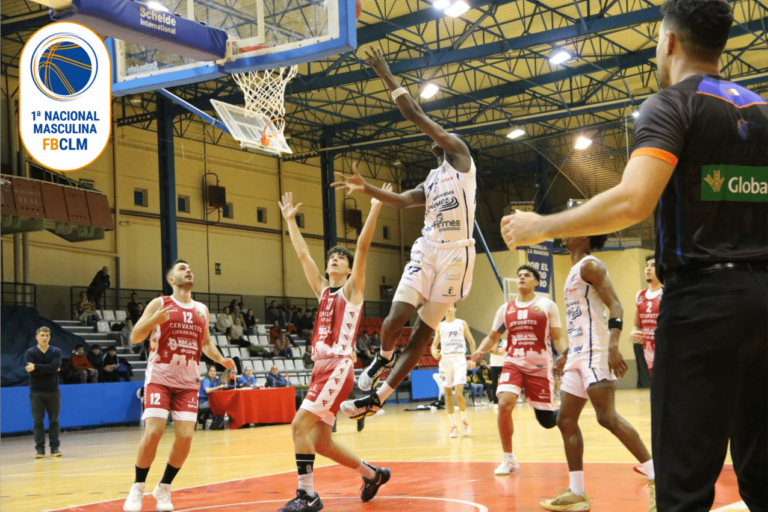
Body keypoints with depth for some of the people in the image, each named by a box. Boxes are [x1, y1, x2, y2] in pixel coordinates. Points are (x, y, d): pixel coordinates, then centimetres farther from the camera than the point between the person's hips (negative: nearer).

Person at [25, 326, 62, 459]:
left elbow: (55, 366, -15)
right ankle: (40, 449, 4)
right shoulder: (30, 352, 1)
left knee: (54, 420, 3)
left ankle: (55, 447, 9)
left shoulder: (56, 352, 3)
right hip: (36, 392, -1)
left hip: (53, 391, 1)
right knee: (38, 421, 0)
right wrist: (50, 369, -13)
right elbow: (30, 370, -14)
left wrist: (36, 367, -18)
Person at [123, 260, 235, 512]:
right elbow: (135, 337, -4)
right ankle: (138, 488, 5)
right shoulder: (159, 304, -1)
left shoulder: (202, 309, 12)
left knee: (185, 437, -6)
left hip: (188, 382, 4)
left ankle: (164, 488, 13)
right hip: (159, 378, -4)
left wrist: (221, 359, 3)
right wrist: (153, 320, -23)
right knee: (153, 432, -15)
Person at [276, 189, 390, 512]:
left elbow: (362, 248, -8)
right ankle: (373, 474, 26)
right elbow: (302, 254, 23)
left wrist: (374, 209, -14)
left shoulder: (352, 289, 3)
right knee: (321, 442, 9)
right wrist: (290, 220, 25)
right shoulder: (323, 290, 19)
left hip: (338, 366, -8)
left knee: (300, 425, -17)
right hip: (321, 367, 8)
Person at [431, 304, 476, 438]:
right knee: (448, 393, 3)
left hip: (459, 358, -3)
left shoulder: (462, 323, 7)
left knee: (459, 393, -14)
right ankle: (453, 426, 9)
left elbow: (471, 341, 10)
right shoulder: (440, 326, 12)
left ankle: (465, 421, 6)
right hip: (445, 359, 3)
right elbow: (434, 344, 10)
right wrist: (434, 351, -13)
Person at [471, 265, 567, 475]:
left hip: (541, 367, -2)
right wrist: (480, 351, -4)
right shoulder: (505, 309, 10)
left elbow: (558, 338, 1)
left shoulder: (547, 306, 3)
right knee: (504, 404, -23)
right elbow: (493, 337, 17)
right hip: (514, 363, 2)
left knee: (547, 421, 1)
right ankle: (508, 459, -9)